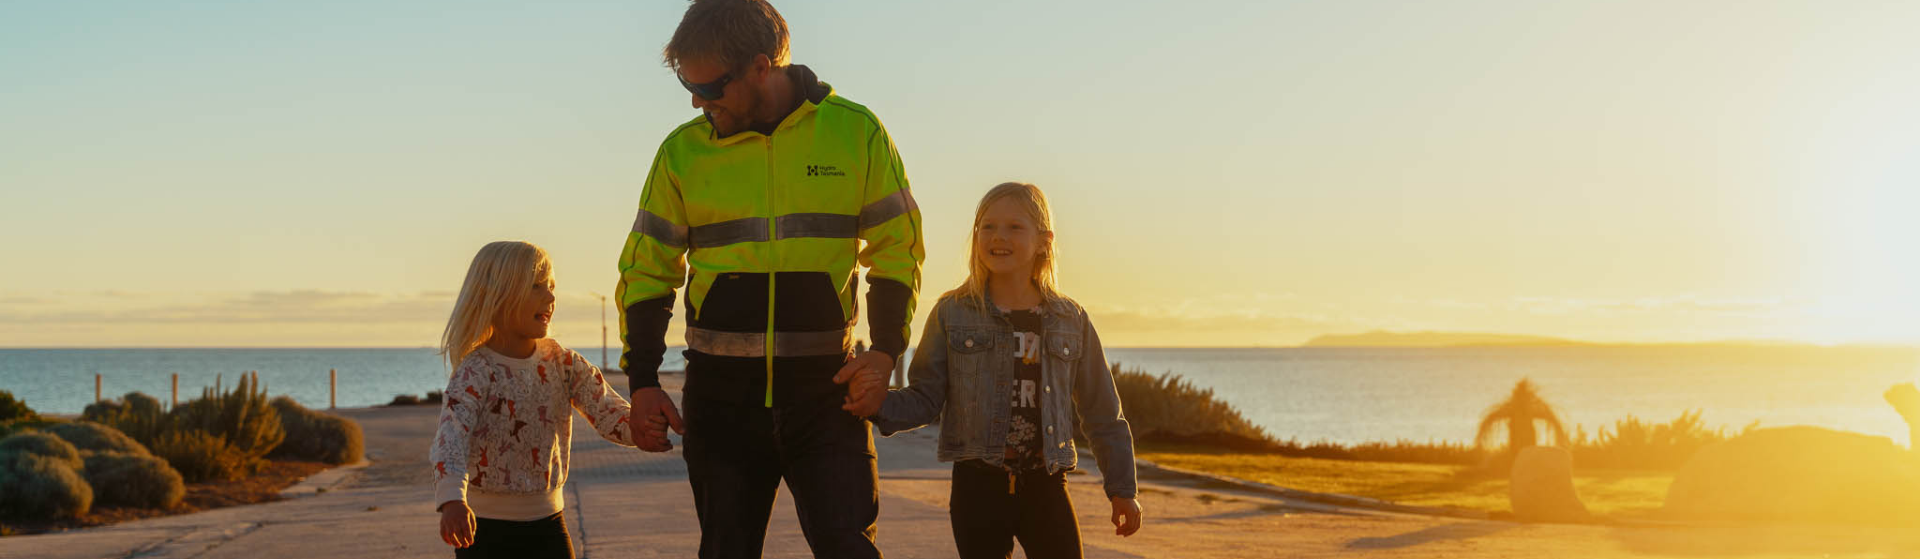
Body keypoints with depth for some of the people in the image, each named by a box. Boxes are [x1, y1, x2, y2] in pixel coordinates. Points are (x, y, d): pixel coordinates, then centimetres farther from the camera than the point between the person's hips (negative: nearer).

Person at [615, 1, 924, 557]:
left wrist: (884, 351, -6)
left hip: (825, 389, -2)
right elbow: (647, 270, 10)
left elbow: (896, 250, 6)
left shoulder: (855, 131, 0)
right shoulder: (683, 150, 3)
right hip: (720, 394, 2)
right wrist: (643, 381, 1)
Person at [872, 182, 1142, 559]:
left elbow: (1102, 413, 11)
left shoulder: (1071, 320, 5)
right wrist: (877, 404, -18)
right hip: (978, 486, -1)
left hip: (1045, 487, 1)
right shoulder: (952, 313, 2)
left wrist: (1121, 489, 11)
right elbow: (926, 399, 2)